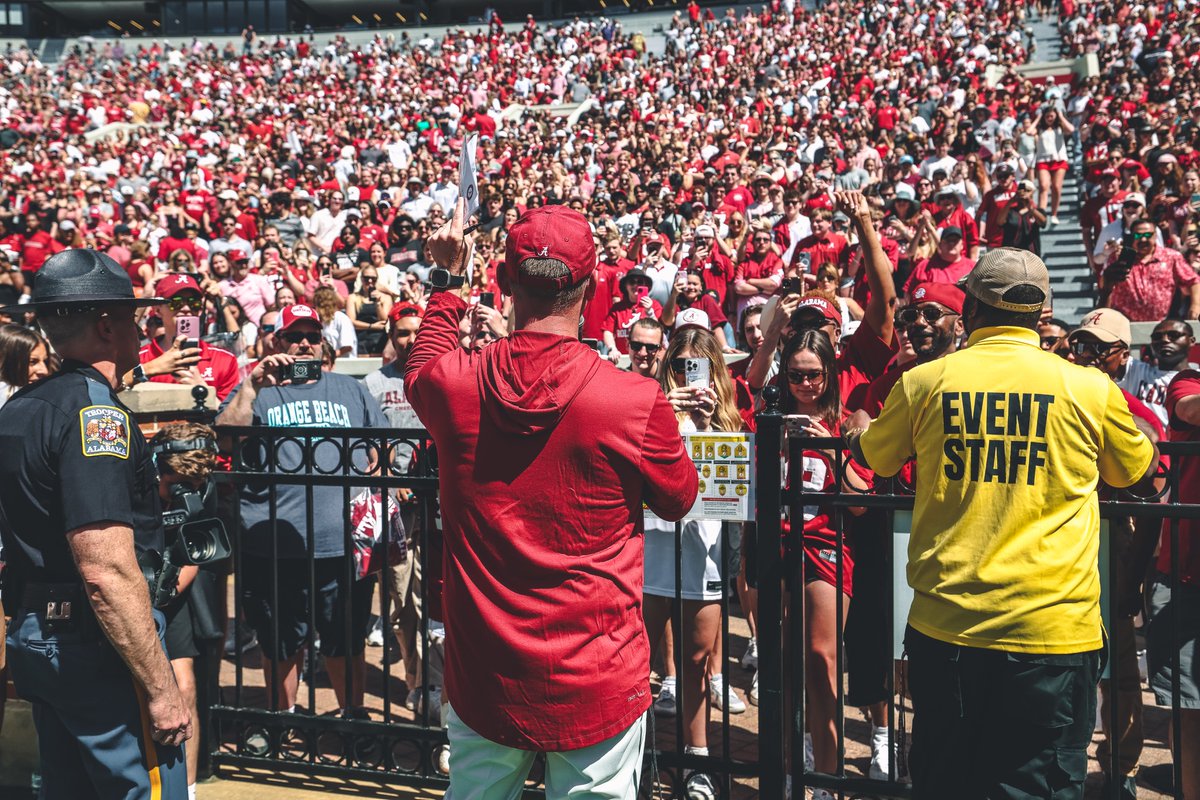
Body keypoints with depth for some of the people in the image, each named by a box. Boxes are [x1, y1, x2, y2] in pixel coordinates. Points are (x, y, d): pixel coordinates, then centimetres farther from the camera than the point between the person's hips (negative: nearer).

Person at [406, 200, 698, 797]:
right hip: (595, 682, -3)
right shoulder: (636, 401, -19)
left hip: (483, 679, 3)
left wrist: (447, 279, 28)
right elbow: (679, 499, 1)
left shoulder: (453, 384, -10)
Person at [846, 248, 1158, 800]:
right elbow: (1135, 469, 16)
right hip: (1055, 629, -1)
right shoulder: (1091, 390, -4)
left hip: (946, 627, 2)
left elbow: (875, 459, 16)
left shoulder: (923, 382, -2)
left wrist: (858, 429, 39)